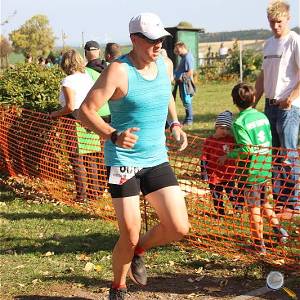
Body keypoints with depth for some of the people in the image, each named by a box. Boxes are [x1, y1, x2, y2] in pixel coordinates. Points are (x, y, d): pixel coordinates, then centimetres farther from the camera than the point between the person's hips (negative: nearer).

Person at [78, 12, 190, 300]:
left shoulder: (165, 64, 4)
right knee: (129, 235, -4)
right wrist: (113, 136, -35)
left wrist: (174, 123, 16)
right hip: (123, 161, -6)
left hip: (157, 160, 6)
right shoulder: (118, 71, -16)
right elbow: (85, 110, -21)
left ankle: (138, 251, 29)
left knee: (178, 228, -3)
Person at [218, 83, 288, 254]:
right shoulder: (262, 116, 5)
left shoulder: (239, 122, -15)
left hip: (251, 171, -6)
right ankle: (278, 228, 18)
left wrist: (228, 156, -12)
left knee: (254, 208, 4)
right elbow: (270, 141, 10)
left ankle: (259, 244, 12)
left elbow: (247, 149, -22)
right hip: (266, 168, 6)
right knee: (264, 201, 25)